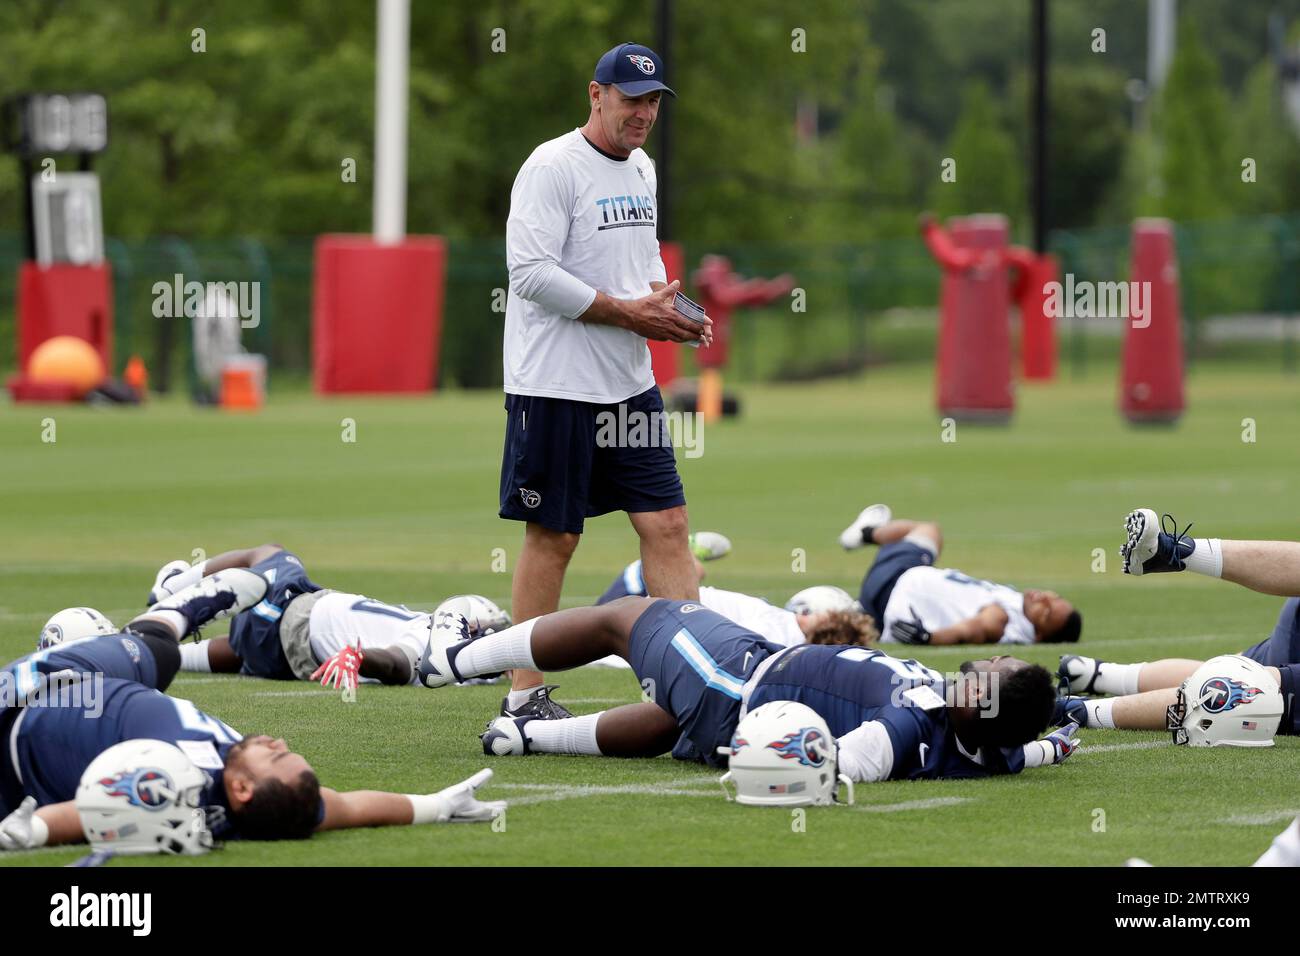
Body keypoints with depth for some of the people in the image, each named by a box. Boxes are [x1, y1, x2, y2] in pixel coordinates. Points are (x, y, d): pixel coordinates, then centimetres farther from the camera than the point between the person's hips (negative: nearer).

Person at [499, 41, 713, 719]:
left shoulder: (641, 169, 14)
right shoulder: (552, 168, -13)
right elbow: (531, 271, -21)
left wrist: (672, 313, 5)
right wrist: (630, 312, -18)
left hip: (630, 384, 8)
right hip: (556, 387, -8)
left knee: (666, 522, 2)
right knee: (553, 535, -1)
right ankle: (525, 694, 7)